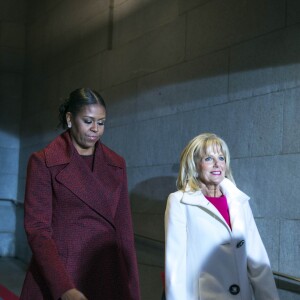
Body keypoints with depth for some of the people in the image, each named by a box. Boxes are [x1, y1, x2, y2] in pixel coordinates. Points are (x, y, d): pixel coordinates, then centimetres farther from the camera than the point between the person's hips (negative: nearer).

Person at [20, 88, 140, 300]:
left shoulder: (116, 164, 8)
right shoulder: (43, 162, -4)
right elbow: (37, 229, -10)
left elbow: (123, 227, 8)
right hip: (57, 274, -3)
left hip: (107, 274, 4)